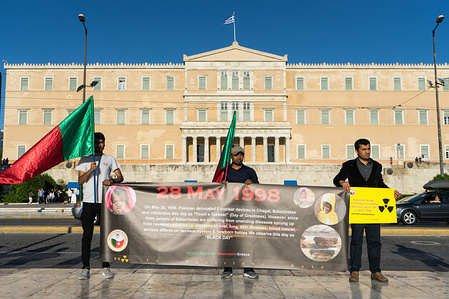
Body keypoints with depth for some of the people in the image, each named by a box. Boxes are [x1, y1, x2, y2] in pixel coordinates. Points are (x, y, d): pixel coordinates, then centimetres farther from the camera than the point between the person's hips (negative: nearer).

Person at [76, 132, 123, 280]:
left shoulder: (110, 159, 13)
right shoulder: (85, 160, 11)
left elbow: (120, 177, 7)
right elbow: (80, 180, 2)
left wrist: (112, 180, -14)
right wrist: (90, 170, -14)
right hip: (89, 201, 0)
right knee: (87, 235, -1)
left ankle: (106, 267, 9)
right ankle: (86, 268, 5)